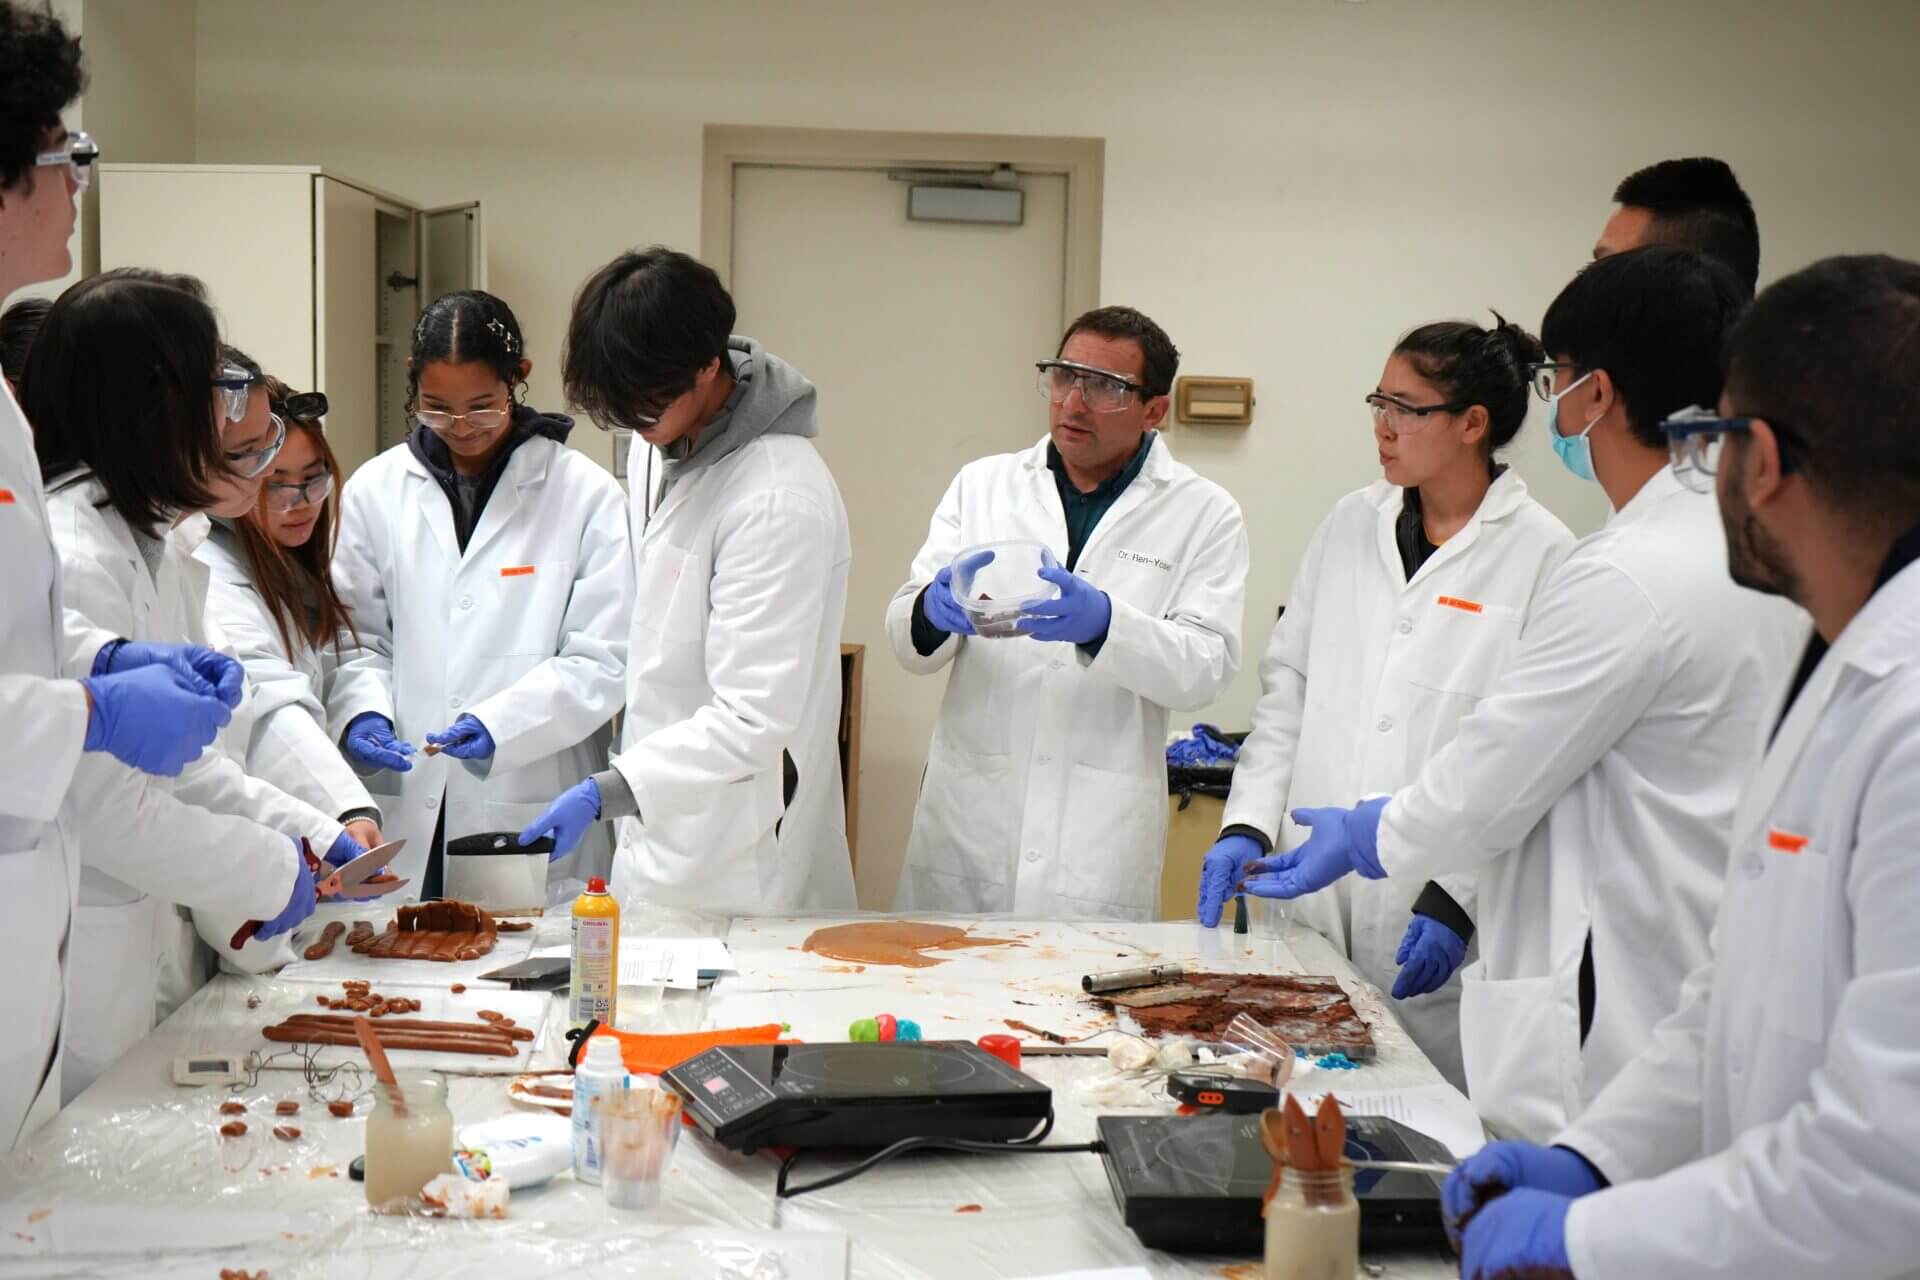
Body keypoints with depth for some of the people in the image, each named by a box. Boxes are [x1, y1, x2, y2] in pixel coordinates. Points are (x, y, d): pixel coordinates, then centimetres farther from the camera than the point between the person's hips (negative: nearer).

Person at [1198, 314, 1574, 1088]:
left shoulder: (1541, 553, -6)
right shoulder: (1351, 526, 11)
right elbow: (1287, 689, 13)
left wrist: (1459, 900, -14)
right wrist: (1248, 824, 3)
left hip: (1435, 916, -4)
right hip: (1312, 891, 5)